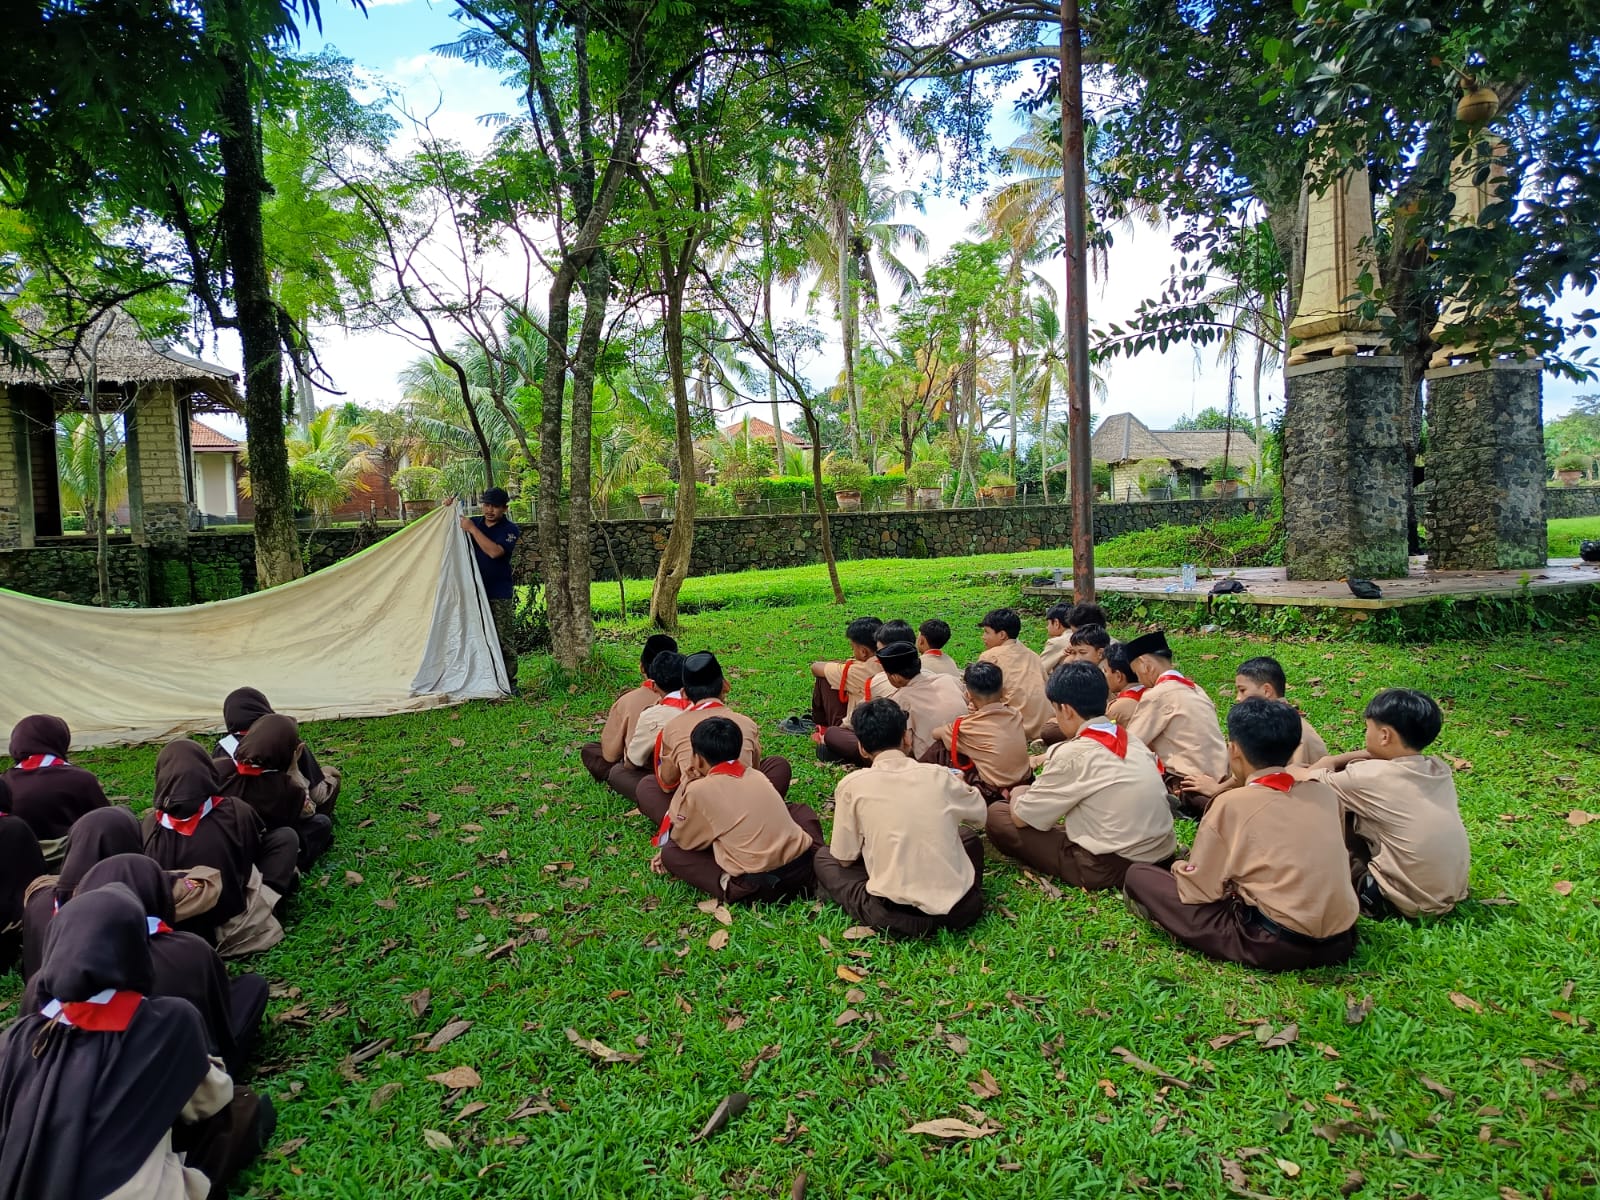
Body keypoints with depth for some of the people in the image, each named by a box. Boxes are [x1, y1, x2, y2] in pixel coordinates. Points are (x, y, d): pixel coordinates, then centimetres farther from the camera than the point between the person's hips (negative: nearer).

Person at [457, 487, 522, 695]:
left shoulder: (510, 530, -7)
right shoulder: (473, 522, 8)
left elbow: (494, 551, -24)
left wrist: (472, 529, -22)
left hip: (499, 595, -4)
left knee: (504, 641, -4)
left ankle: (508, 683, 4)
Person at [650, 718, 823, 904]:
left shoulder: (698, 790, -1)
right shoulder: (757, 776, 14)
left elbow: (683, 841, 11)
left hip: (756, 883, -5)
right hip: (804, 867, 5)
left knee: (671, 853, 12)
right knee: (801, 810, 36)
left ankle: (727, 884, -3)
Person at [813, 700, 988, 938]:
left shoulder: (852, 785, -4)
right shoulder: (939, 775, 2)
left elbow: (845, 858, 4)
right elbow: (980, 812, 22)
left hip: (892, 914, -3)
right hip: (959, 909, 4)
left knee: (823, 857, 21)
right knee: (970, 836, 34)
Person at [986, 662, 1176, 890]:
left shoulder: (1072, 753, -14)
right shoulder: (1131, 739, 5)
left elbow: (1020, 817, -7)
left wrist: (1018, 795, 18)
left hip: (1111, 869, -7)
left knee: (997, 814, 0)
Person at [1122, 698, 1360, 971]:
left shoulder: (1232, 804, -9)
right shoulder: (1324, 792, 6)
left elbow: (1198, 890, -4)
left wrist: (1180, 868, 18)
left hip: (1275, 946, -6)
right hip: (1341, 941, 6)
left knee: (1138, 875, 1)